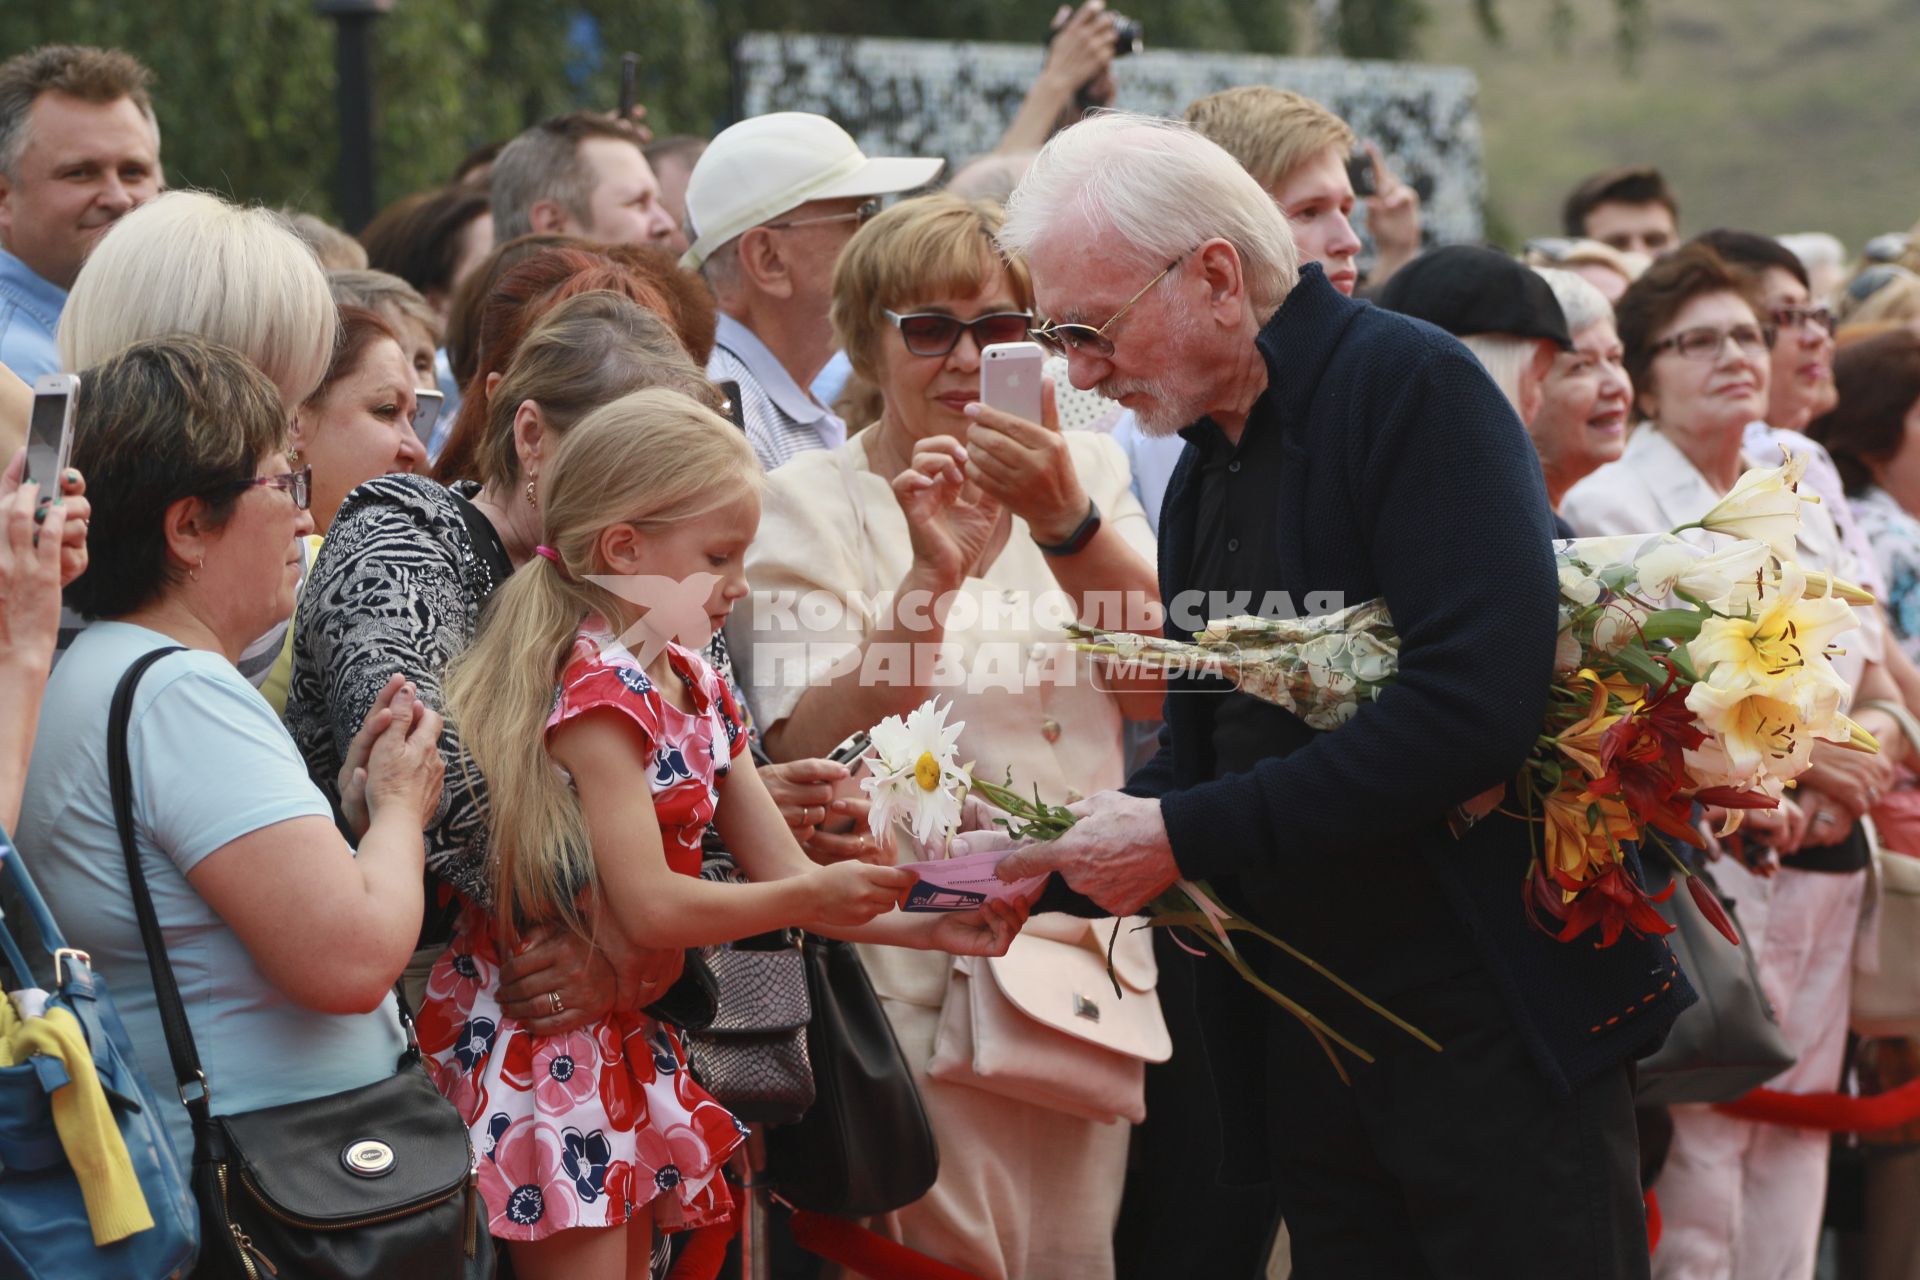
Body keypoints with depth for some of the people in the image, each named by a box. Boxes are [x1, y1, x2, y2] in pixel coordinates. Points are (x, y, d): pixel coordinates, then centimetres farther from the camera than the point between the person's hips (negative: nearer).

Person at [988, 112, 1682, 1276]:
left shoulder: (1412, 385, -12)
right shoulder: (1206, 474, 14)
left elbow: (1477, 705, -24)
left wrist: (1187, 836, -20)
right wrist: (1040, 863, 0)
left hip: (1500, 1029, -8)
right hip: (1309, 1045, 8)